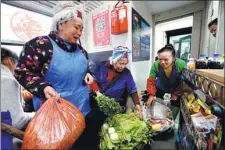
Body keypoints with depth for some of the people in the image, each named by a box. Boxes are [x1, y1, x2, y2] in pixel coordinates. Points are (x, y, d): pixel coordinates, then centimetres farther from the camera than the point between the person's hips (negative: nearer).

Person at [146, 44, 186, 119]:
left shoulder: (181, 65, -32)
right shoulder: (155, 65, -31)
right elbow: (151, 80, -24)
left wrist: (177, 93, -18)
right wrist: (151, 94, -33)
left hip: (176, 89, 0)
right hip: (161, 88, 1)